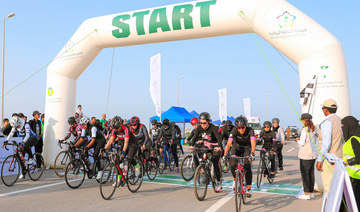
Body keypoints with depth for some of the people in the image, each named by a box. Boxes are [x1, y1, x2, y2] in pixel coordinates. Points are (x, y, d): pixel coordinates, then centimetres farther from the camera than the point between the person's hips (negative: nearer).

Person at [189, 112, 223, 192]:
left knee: (215, 163, -15)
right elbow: (195, 136, -21)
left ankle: (219, 183, -3)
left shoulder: (213, 128, -26)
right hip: (207, 146, 5)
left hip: (216, 147, -5)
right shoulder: (199, 128, -12)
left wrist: (219, 147, -55)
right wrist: (192, 145, -38)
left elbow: (219, 137, -38)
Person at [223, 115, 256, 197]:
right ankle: (235, 179, 8)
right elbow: (229, 144, -34)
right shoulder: (234, 130, -27)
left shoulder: (250, 130, -28)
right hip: (236, 147, 1)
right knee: (232, 164, -22)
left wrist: (252, 154, -57)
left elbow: (253, 143, -41)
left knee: (247, 166, -20)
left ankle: (248, 188, -11)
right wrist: (225, 155, -48)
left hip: (247, 148, -1)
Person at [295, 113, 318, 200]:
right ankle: (311, 192, 20)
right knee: (311, 173, 13)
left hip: (305, 155, -8)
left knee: (305, 173, -2)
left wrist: (297, 140, 2)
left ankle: (306, 194, 2)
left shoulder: (305, 129, -16)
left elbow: (302, 143, -18)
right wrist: (301, 139, 14)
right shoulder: (314, 129, 10)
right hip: (313, 154, 8)